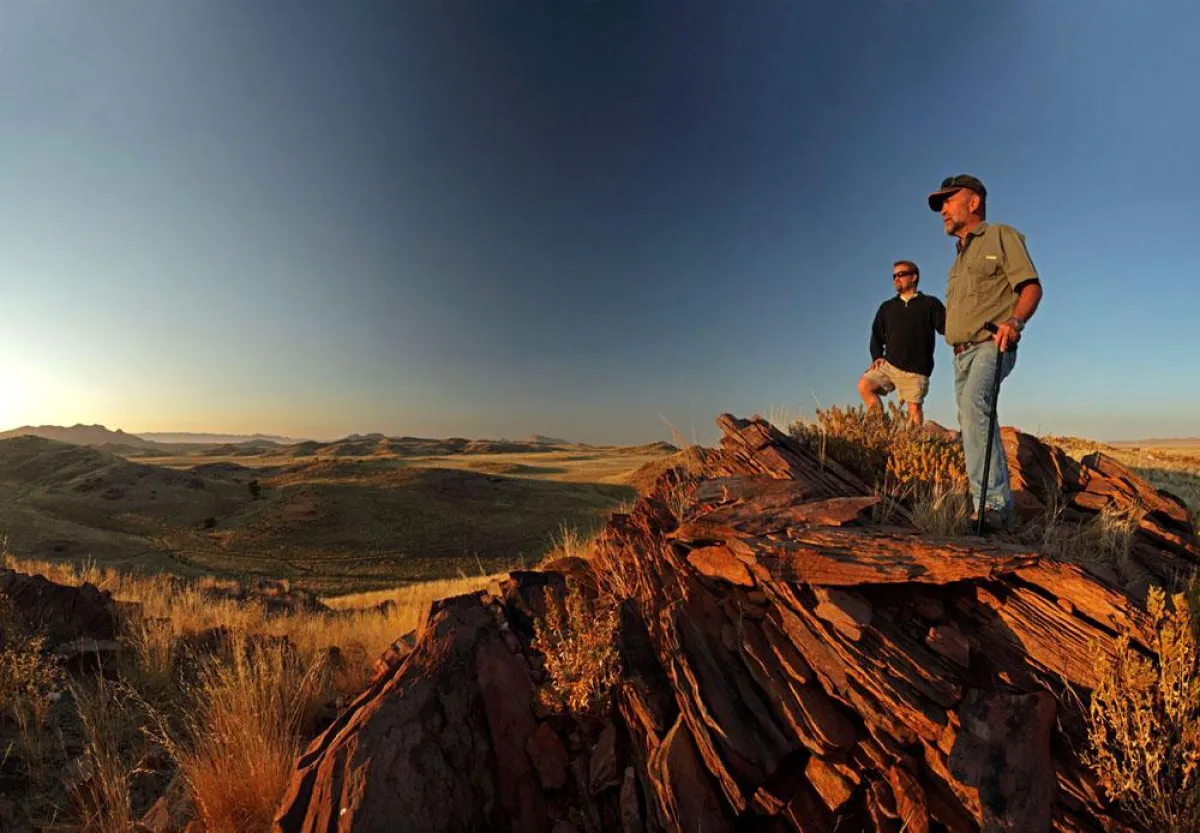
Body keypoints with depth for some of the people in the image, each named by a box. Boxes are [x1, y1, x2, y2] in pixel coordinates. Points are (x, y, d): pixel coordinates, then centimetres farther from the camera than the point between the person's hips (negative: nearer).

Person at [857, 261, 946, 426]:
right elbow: (876, 335, 19)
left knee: (915, 408, -7)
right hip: (888, 364, 4)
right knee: (864, 385, -15)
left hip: (915, 370, -3)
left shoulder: (930, 303, 7)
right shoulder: (887, 307, 17)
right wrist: (877, 357, 4)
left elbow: (946, 327, -3)